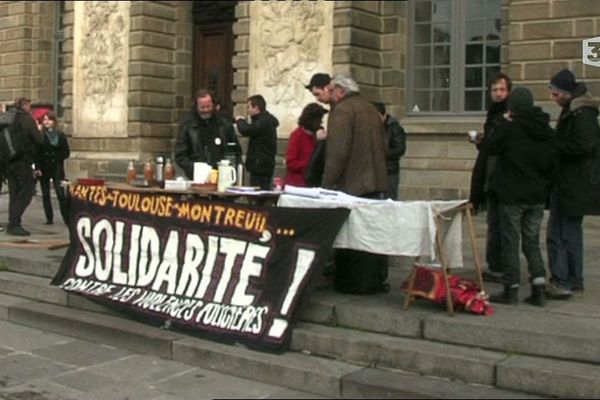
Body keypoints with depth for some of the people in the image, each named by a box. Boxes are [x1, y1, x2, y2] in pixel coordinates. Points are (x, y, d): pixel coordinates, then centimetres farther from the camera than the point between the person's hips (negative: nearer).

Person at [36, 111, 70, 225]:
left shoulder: (60, 135, 3)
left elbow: (66, 152, 5)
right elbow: (36, 153, -4)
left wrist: (57, 159, -9)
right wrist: (37, 167, -12)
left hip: (57, 168, -1)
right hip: (43, 168, 1)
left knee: (61, 194, -10)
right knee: (45, 195, 5)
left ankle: (67, 218, -6)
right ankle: (49, 218, 12)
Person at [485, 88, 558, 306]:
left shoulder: (508, 128, -14)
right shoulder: (548, 132, 5)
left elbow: (490, 147, -1)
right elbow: (553, 165, 9)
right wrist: (546, 187, 17)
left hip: (512, 196, -5)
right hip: (537, 197, 5)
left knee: (511, 243, 3)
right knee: (532, 243, 13)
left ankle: (511, 290, 8)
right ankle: (539, 289, 7)